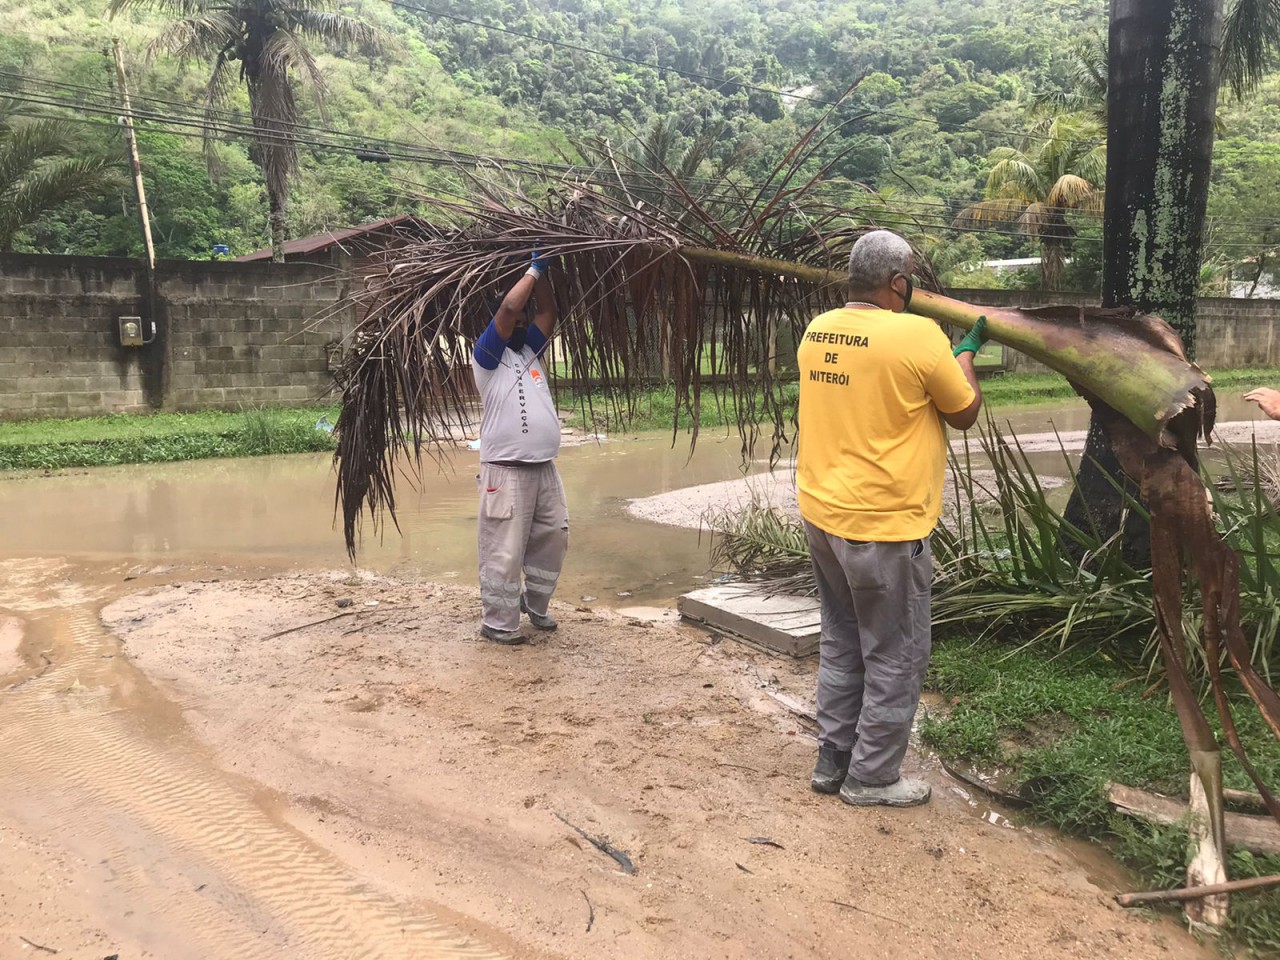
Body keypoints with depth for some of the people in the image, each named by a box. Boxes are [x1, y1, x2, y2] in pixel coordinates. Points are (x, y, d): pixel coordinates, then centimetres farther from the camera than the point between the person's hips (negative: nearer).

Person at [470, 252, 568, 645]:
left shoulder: (530, 351, 19)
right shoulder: (488, 356, -2)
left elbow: (547, 312, 11)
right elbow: (509, 307, -14)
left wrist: (543, 272, 6)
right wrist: (533, 271, -3)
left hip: (545, 468, 7)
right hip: (506, 471, -7)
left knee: (552, 541, 15)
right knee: (504, 552, -4)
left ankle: (535, 605, 32)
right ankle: (499, 623, 6)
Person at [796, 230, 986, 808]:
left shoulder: (817, 331, 4)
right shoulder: (919, 336, -16)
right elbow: (965, 413, -3)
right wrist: (967, 351, 13)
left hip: (821, 512, 7)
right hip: (884, 524, -7)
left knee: (841, 644, 20)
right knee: (895, 657, 9)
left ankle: (832, 760, 30)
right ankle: (872, 777, 20)